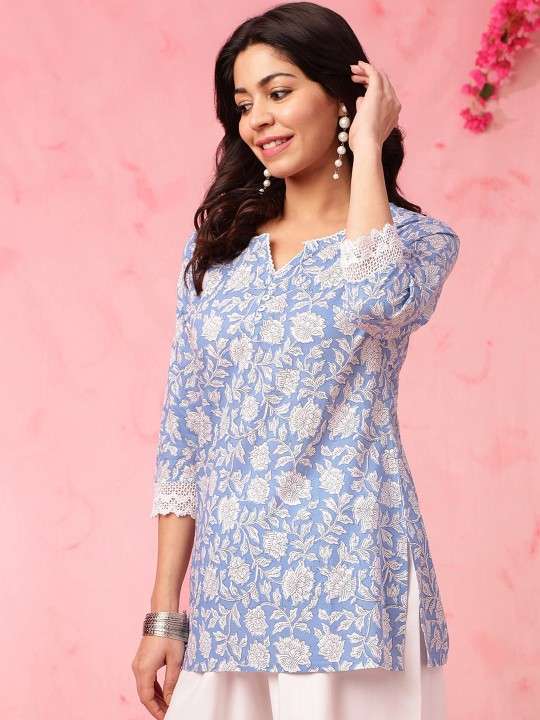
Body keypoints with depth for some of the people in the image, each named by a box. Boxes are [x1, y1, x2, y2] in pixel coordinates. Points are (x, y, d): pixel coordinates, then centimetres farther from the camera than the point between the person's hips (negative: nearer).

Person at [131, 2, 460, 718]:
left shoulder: (419, 240, 1)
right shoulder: (216, 245, 11)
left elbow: (374, 296, -25)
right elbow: (184, 435, 10)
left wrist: (366, 146, -10)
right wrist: (164, 614, 5)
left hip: (347, 576, -3)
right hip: (227, 589, 4)